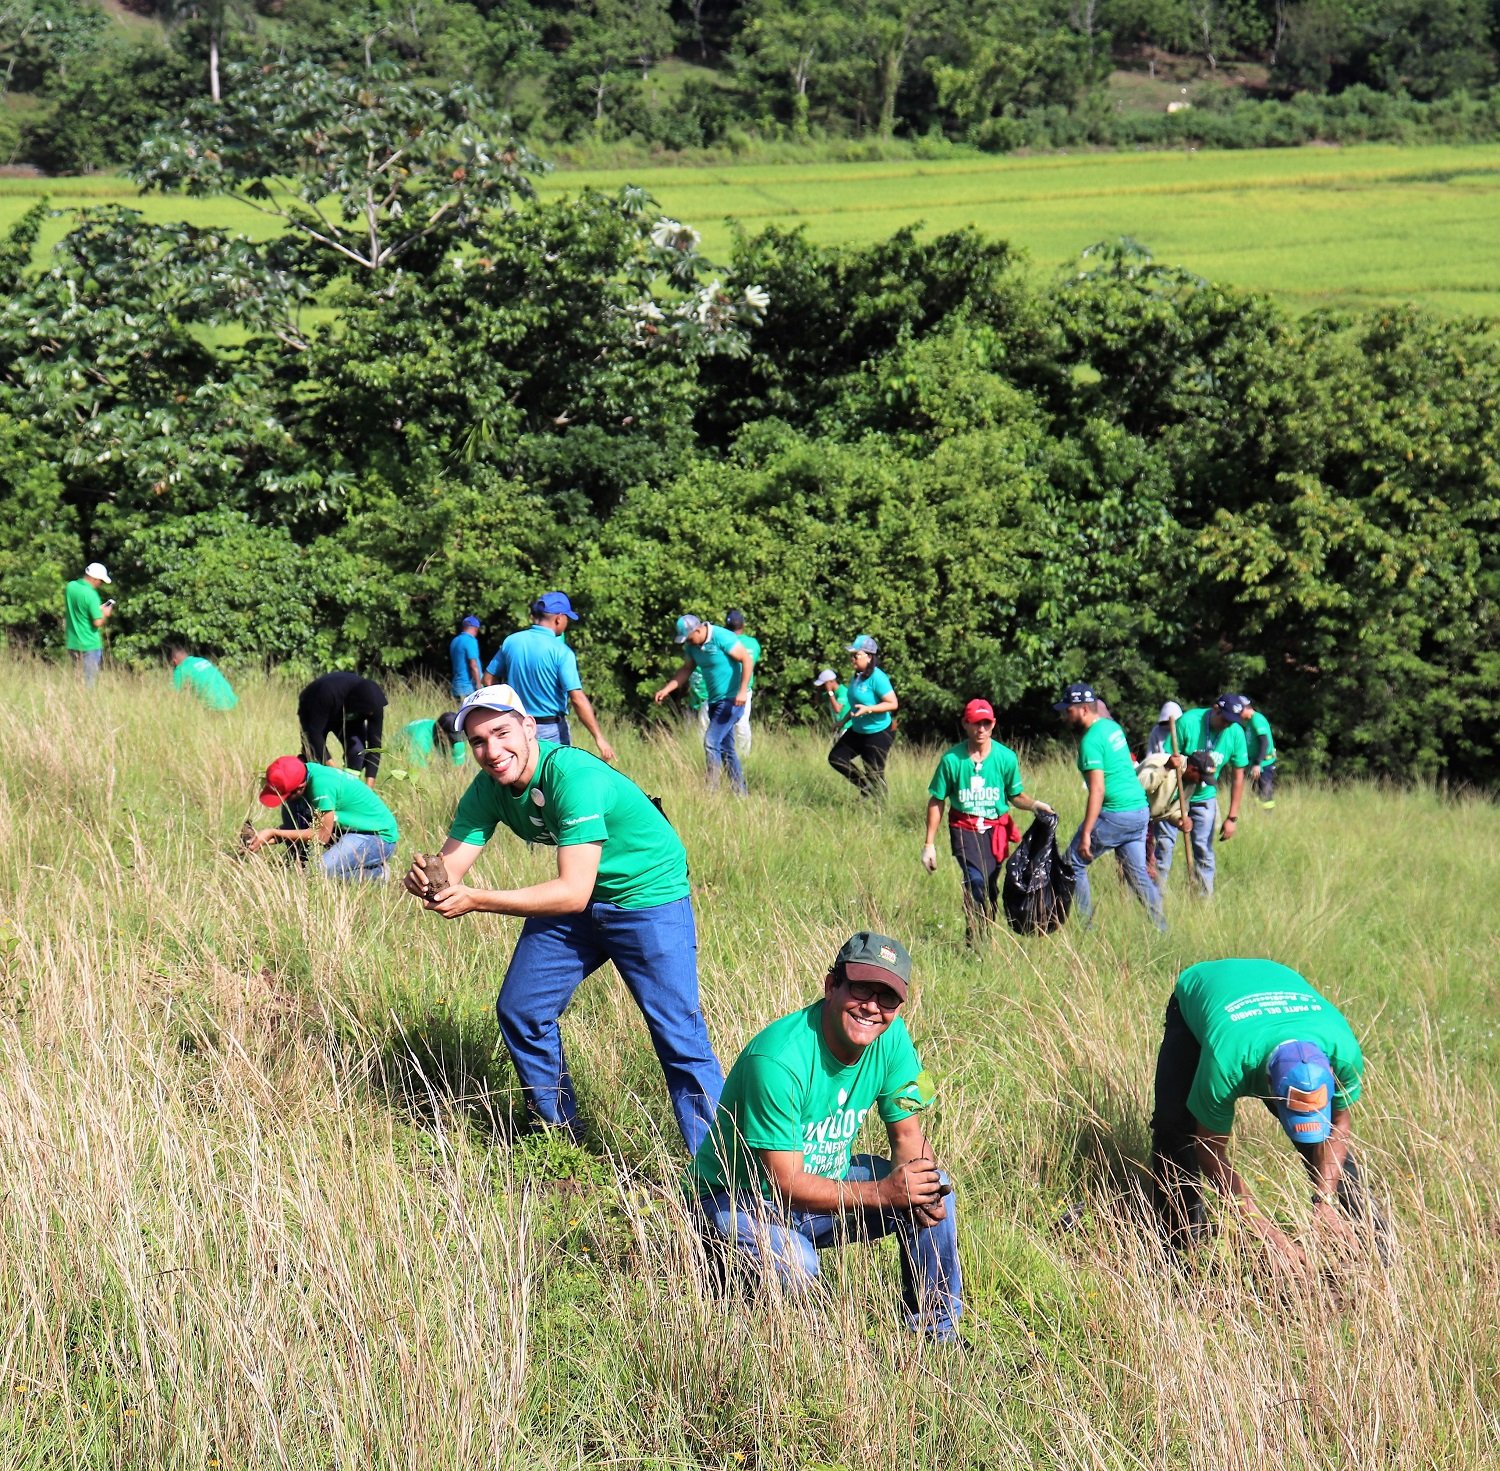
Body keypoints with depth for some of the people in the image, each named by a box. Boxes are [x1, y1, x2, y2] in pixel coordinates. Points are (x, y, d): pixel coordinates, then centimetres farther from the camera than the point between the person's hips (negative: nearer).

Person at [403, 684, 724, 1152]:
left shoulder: (575, 776, -31)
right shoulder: (488, 790, -8)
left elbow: (573, 892, -37)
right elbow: (448, 868, -11)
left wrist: (475, 900, -42)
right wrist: (427, 882, -36)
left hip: (649, 896, -8)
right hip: (572, 903, 8)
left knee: (678, 1036, -13)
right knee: (519, 1010, 7)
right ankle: (560, 1135, 26)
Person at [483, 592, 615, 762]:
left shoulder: (511, 642, -1)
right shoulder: (561, 652, -15)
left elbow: (489, 679, 7)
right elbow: (578, 699, -20)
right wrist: (599, 738, -17)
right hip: (551, 729, -5)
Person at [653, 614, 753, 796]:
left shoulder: (721, 638, -19)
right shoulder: (692, 646, 5)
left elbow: (747, 660, -19)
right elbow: (686, 669, 16)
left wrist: (743, 691, -26)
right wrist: (666, 689, 6)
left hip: (731, 699, -9)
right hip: (714, 700, 9)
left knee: (711, 742, -15)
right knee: (726, 748, 12)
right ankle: (740, 793, 19)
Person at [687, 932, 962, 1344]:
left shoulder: (891, 1037, -10)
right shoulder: (778, 1059, -31)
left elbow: (908, 1135, -2)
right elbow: (785, 1184, -29)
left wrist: (921, 1191, -24)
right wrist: (883, 1192, -36)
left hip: (822, 1180, 7)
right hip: (738, 1199, -7)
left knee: (933, 1189, -11)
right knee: (795, 1267, -36)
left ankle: (936, 1331, 4)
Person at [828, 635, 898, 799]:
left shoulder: (877, 677, -23)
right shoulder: (857, 676, 3)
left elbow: (893, 704, -25)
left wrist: (868, 709, -34)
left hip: (878, 733, -9)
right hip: (857, 731, 9)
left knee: (874, 775, -1)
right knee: (835, 757, 11)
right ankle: (865, 786, 22)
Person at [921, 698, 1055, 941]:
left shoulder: (1006, 757, -3)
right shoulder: (952, 759, -8)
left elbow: (1016, 796, 6)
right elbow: (936, 802, 0)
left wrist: (1035, 805, -16)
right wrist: (929, 844, -1)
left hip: (996, 829, 3)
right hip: (964, 828, -2)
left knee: (990, 888, 5)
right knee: (976, 880, -22)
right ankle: (974, 942, -14)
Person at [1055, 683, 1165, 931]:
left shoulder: (1091, 740, -15)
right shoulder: (1113, 727, 11)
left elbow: (1097, 790, -21)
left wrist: (1085, 833, -22)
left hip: (1114, 815, -9)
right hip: (1141, 809, 9)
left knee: (1074, 863, 3)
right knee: (1138, 873, 14)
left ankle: (1085, 927, 2)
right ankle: (1162, 929, 10)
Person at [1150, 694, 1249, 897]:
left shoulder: (1236, 733, -11)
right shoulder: (1187, 722, -21)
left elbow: (1237, 776, -4)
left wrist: (1232, 817, -4)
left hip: (1204, 798, 2)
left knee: (1203, 849, -1)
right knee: (1163, 844, -5)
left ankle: (1205, 900, 6)